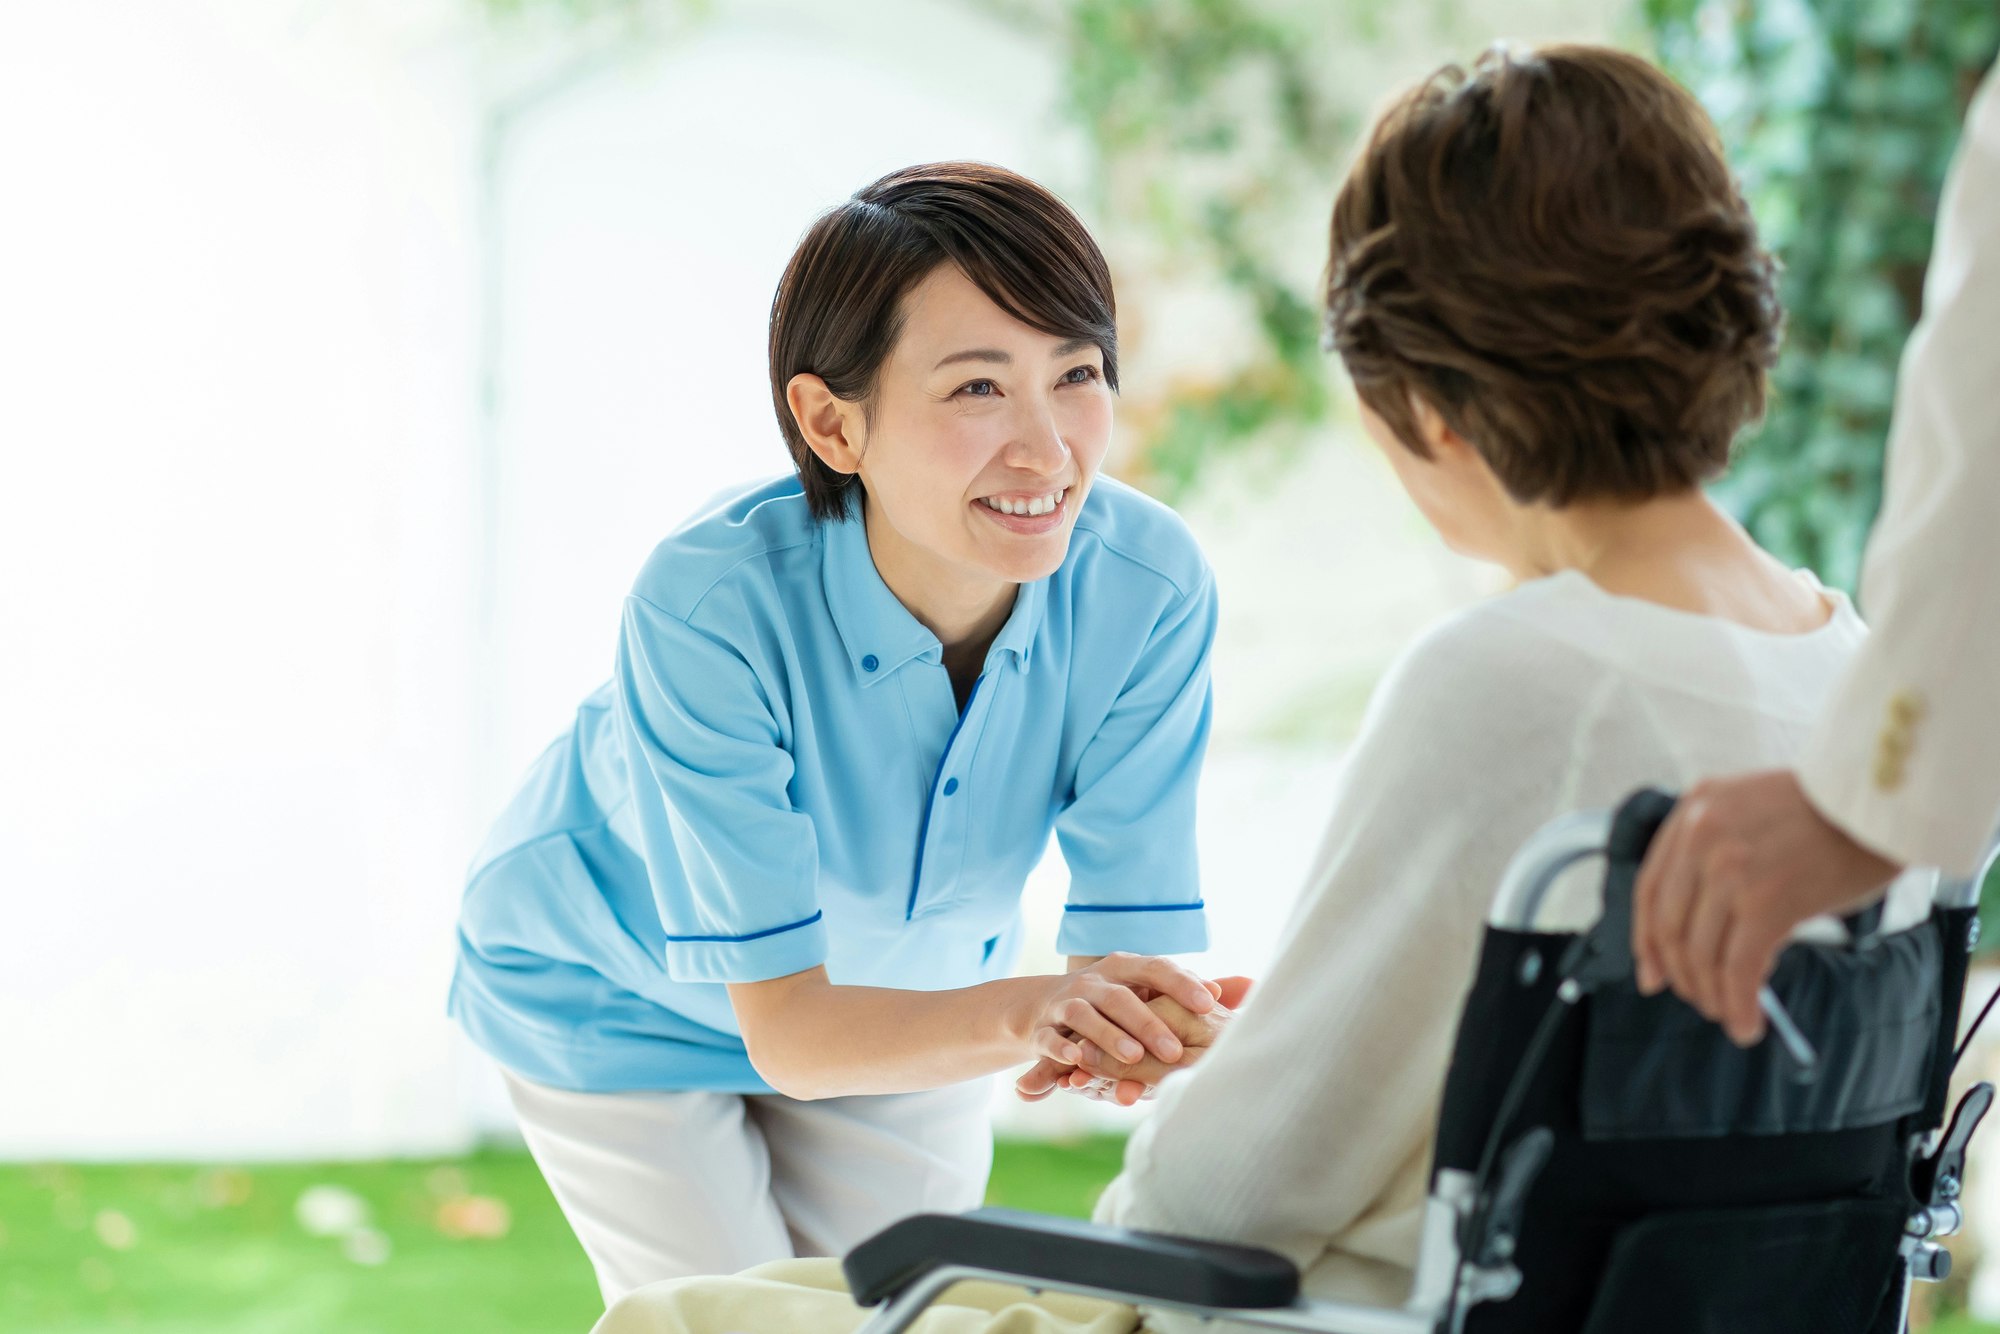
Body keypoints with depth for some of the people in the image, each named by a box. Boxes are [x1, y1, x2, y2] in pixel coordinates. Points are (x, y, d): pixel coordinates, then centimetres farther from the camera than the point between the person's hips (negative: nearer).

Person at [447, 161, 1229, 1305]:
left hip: (909, 997, 3)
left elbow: (1134, 939, -27)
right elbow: (786, 1025, -36)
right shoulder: (711, 606, -38)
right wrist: (1019, 1015, -55)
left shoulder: (1151, 588, -29)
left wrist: (1153, 1017, -52)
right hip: (622, 997, -3)